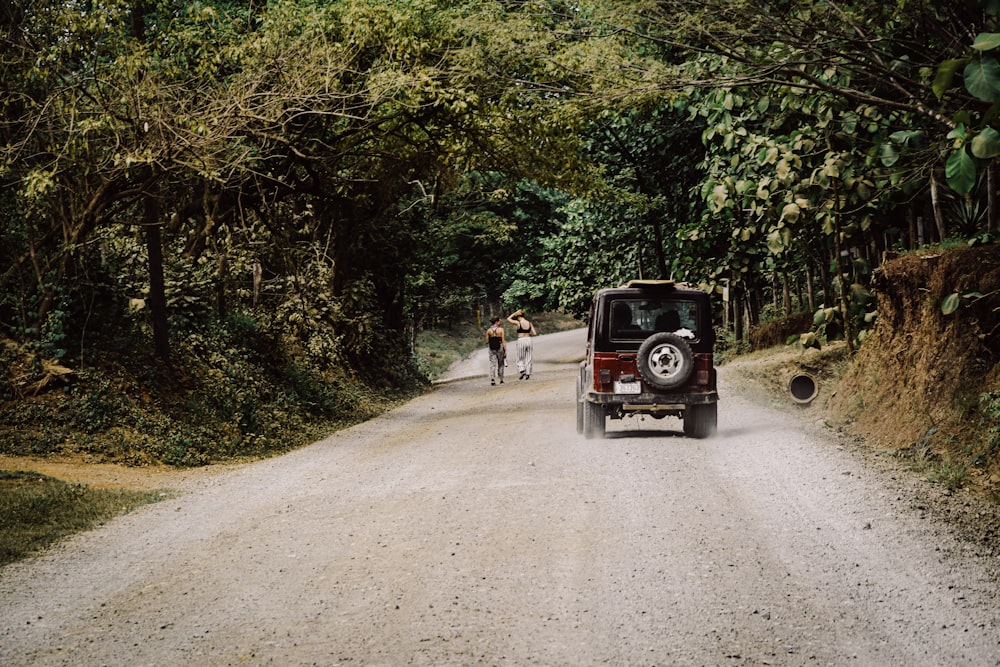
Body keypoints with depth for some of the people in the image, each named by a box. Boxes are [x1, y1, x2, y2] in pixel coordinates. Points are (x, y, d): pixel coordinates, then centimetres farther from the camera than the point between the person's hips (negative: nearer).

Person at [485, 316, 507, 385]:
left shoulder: (488, 330, 0)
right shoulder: (501, 329, -6)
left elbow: (487, 342, 2)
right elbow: (503, 341, -9)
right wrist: (505, 351, -5)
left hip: (492, 348, 1)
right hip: (500, 348, -1)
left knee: (492, 364, 1)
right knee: (501, 364, 14)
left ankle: (492, 378, -19)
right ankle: (501, 380, 20)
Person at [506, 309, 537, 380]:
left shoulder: (518, 323, -8)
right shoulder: (529, 323, 4)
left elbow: (508, 319, 4)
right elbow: (535, 333, 2)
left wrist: (515, 313, 7)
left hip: (521, 340, -4)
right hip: (528, 340, 4)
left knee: (520, 359, 7)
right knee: (528, 358, 11)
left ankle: (522, 371, -13)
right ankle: (528, 374, 10)